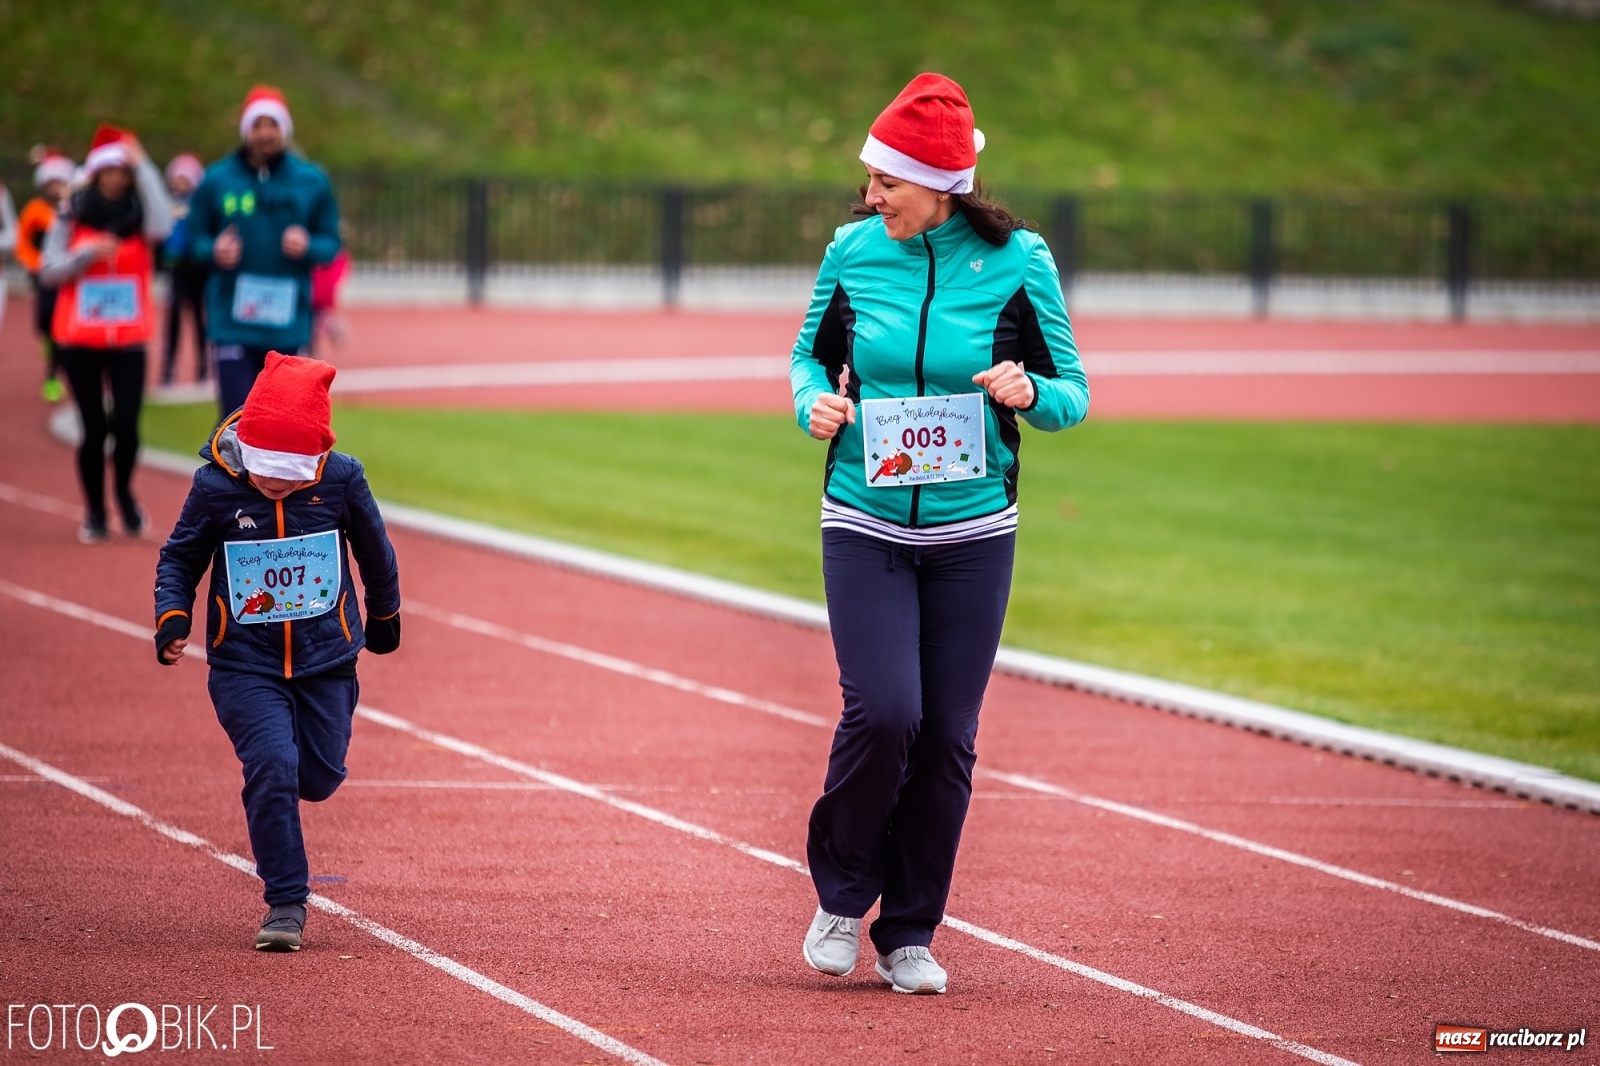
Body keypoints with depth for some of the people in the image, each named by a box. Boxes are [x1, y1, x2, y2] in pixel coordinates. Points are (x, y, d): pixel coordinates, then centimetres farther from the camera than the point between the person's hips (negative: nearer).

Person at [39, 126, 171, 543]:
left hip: (127, 339, 0)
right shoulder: (72, 216, 2)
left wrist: (143, 167, -17)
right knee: (94, 427, -2)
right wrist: (88, 253, -16)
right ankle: (94, 512, 14)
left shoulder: (138, 215, 3)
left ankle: (124, 492, 22)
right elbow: (48, 272, -1)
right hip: (79, 338, 0)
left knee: (126, 426, -7)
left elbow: (161, 226, -20)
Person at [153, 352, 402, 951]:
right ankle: (286, 903, -5)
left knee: (319, 779, 6)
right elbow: (179, 559, 1)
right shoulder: (216, 487, -15)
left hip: (325, 657, 2)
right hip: (245, 662, -2)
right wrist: (172, 619, -15)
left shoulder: (341, 480, -12)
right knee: (272, 768, -17)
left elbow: (373, 550, 8)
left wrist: (384, 616, 22)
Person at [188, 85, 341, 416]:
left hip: (288, 325, 1)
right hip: (231, 324, -1)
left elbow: (331, 242, 8)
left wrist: (308, 247, -14)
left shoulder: (312, 181, 5)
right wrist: (214, 250, -14)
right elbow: (194, 237, 8)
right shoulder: (217, 180, 3)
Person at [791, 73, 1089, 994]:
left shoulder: (1017, 261, -5)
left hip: (972, 536, 0)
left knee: (948, 736, 1)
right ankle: (843, 893, 9)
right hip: (866, 528, 0)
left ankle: (910, 935, 16)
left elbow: (1073, 397, 1)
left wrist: (1029, 392, -21)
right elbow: (811, 354, 14)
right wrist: (815, 401, -8)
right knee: (884, 711, -15)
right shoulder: (852, 250, -1)